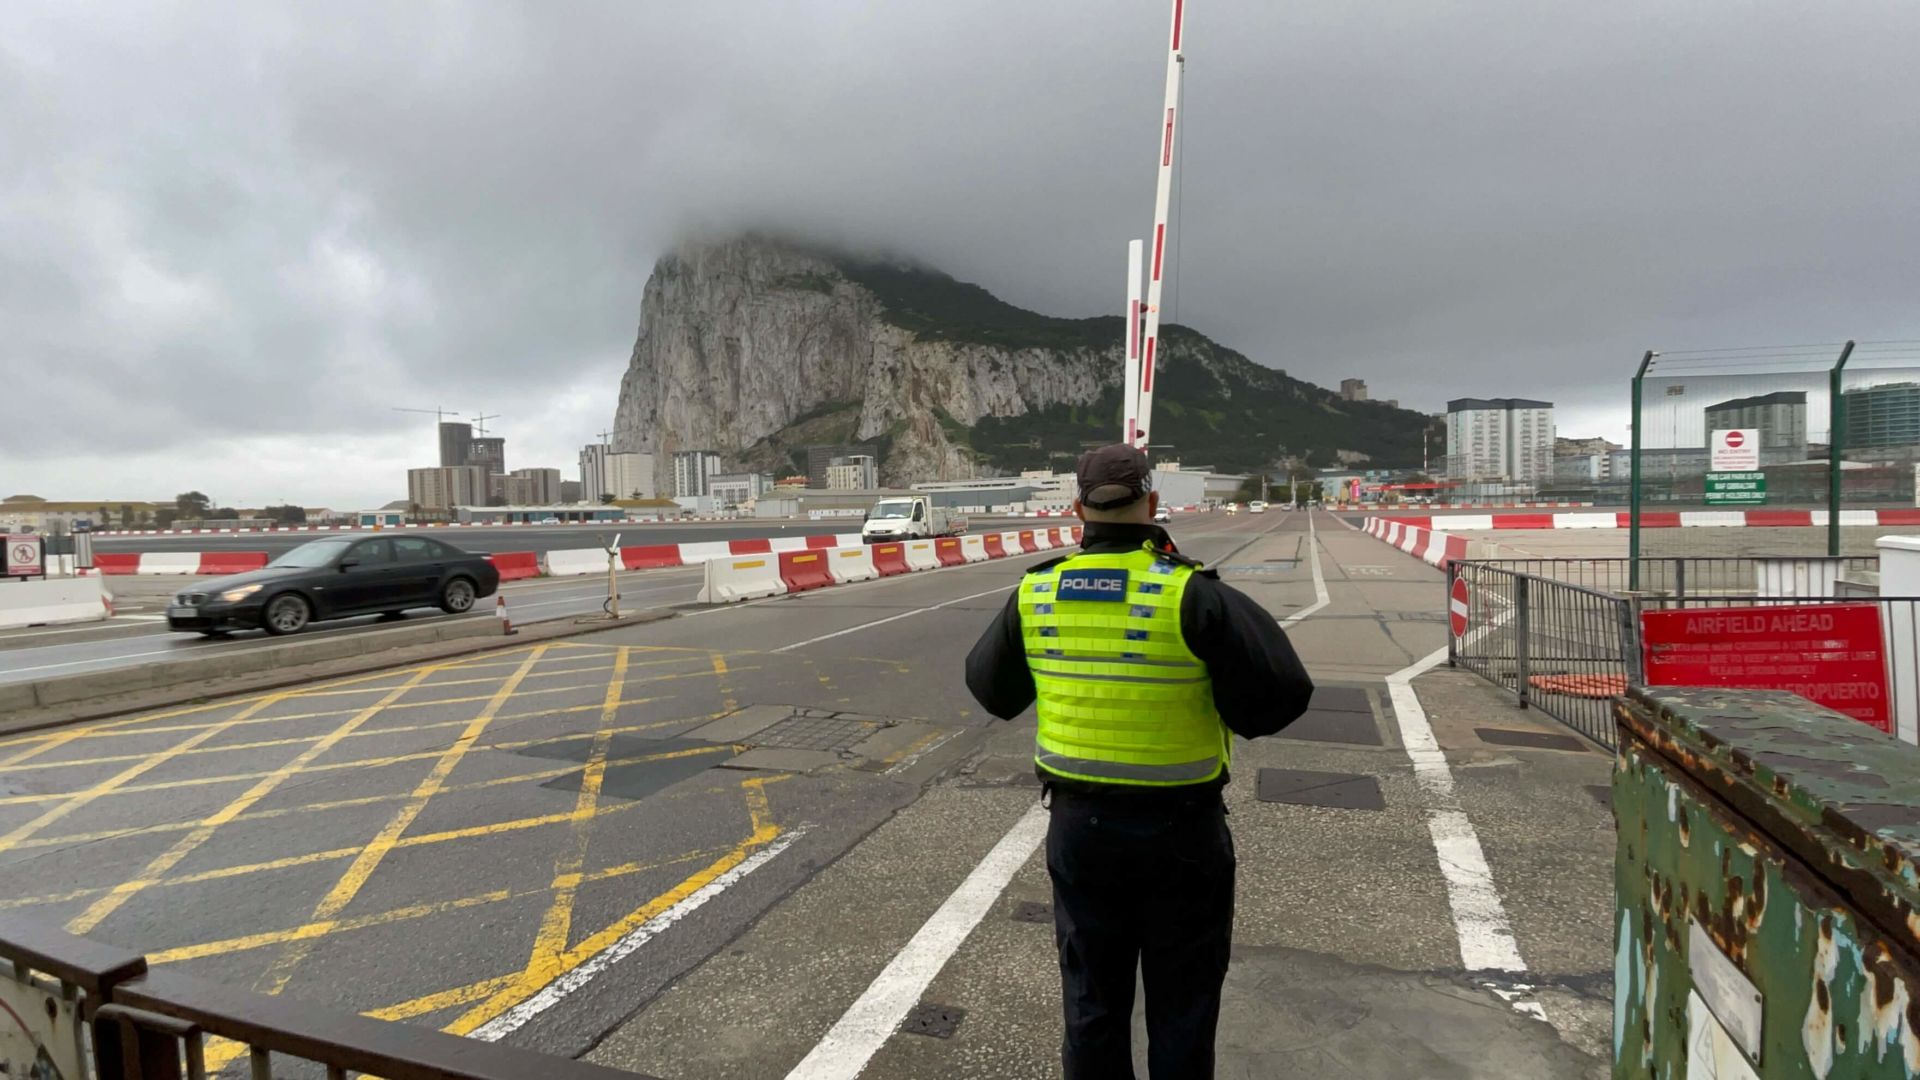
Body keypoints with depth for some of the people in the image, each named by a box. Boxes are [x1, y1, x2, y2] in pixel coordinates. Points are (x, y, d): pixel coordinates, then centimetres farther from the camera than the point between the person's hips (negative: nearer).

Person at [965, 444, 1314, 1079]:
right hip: (1180, 831, -3)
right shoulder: (1191, 595, -20)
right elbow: (1283, 693, -18)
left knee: (1092, 998, 21)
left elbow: (990, 688, 6)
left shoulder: (1035, 596, -8)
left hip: (1078, 827, 3)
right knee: (1181, 1004, 16)